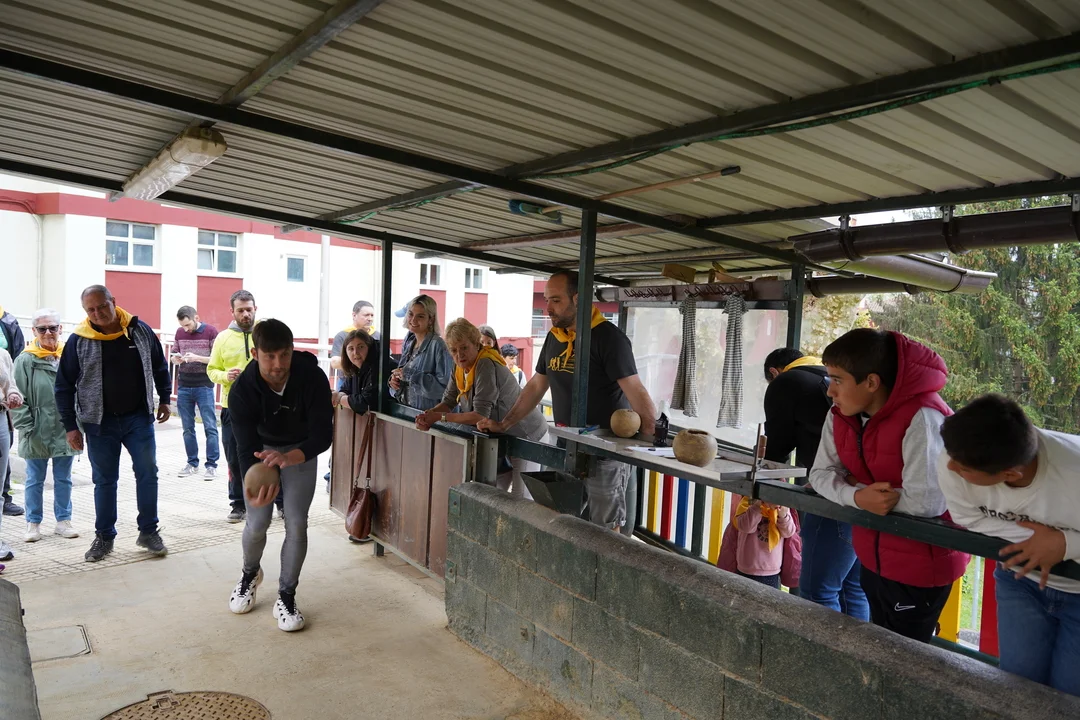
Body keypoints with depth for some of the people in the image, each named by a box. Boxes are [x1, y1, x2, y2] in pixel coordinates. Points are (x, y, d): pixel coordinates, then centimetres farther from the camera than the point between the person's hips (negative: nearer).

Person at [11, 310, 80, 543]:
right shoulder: (26, 360, -7)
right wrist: (26, 428, -11)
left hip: (65, 431, 2)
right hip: (37, 434, -1)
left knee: (63, 479, 13)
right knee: (35, 480, 11)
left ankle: (63, 521, 25)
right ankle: (33, 523, 24)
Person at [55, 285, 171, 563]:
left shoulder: (140, 330, -5)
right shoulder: (79, 341, -8)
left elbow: (160, 367, 10)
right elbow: (64, 386, -2)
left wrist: (164, 400, 12)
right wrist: (70, 426, -3)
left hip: (139, 418, 1)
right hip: (99, 422, 0)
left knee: (147, 474, 3)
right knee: (104, 480, 9)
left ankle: (148, 532, 16)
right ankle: (104, 537, 22)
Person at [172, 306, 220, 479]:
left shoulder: (211, 331, -4)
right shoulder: (180, 332, 9)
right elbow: (174, 356, 15)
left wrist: (197, 357, -19)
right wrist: (177, 358, -7)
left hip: (204, 386, -4)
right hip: (183, 387, 4)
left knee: (210, 427, -2)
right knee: (188, 428, 8)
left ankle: (211, 465, 3)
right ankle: (192, 463, 18)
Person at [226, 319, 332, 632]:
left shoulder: (313, 377, -33)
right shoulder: (242, 390, -30)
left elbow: (323, 435, -32)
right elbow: (246, 447, -30)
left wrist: (288, 457, -52)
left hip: (301, 450, 0)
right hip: (261, 449, 1)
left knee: (296, 523, -8)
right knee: (257, 522, -1)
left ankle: (286, 596, 11)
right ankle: (250, 573, 33)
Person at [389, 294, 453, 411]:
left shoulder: (437, 345, -13)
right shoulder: (408, 342, 9)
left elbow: (444, 384, -20)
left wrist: (410, 376, -19)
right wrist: (394, 380, 0)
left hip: (427, 412, -6)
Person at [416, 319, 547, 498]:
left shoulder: (486, 365, -27)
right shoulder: (460, 368, 0)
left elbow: (481, 415, -30)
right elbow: (448, 401, 3)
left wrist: (440, 417, -26)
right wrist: (428, 415, -17)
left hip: (527, 436, -9)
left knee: (521, 499, -4)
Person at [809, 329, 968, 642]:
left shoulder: (921, 418, -29)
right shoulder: (841, 415, -4)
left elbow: (925, 502, -34)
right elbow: (821, 473, -4)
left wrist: (857, 485, -19)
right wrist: (858, 496, -25)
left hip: (920, 567, -7)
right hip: (873, 560, 8)